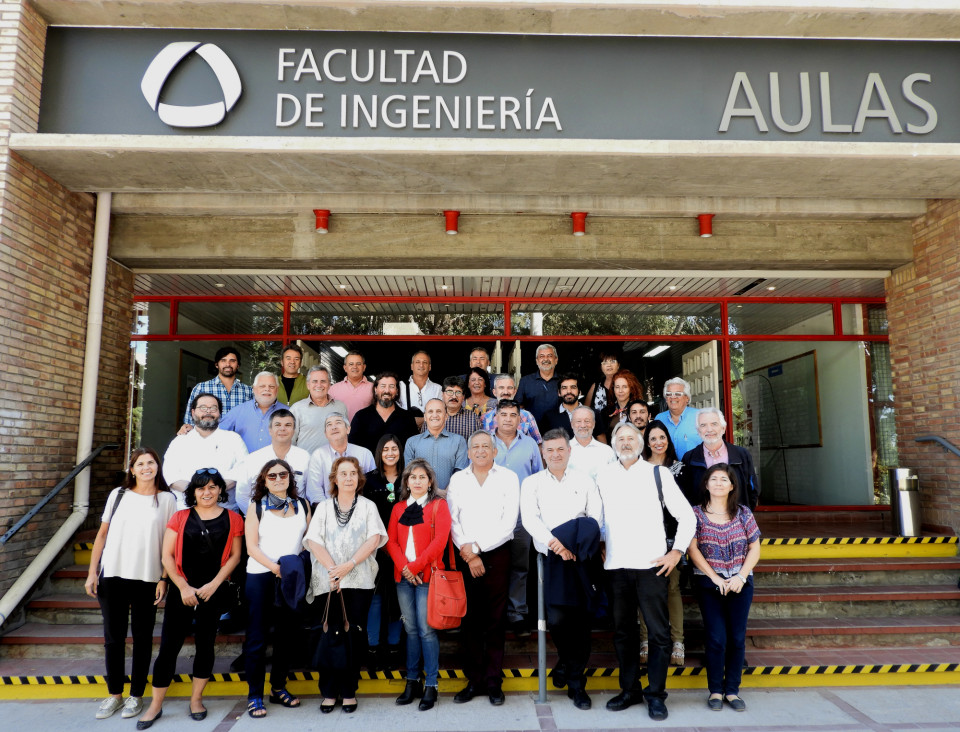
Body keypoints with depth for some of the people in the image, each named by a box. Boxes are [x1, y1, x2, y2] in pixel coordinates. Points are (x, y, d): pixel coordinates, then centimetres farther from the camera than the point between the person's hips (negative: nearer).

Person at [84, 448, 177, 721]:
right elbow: (102, 535, 8)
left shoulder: (167, 499, 0)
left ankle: (136, 695, 22)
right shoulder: (118, 495, 6)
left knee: (142, 637, 8)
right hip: (112, 575, 2)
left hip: (147, 579, -2)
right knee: (113, 637, 10)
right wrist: (92, 573, 4)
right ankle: (114, 694, 26)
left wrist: (164, 578, -6)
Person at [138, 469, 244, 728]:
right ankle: (155, 705, 15)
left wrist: (214, 584, -8)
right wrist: (183, 587, -8)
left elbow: (234, 555, 1)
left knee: (205, 645, 10)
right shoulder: (180, 517, 2)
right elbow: (167, 555, 0)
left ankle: (196, 699, 26)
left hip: (213, 591, 0)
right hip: (181, 591, 0)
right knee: (168, 646, 0)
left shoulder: (231, 519, 1)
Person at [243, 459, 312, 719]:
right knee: (257, 638, 1)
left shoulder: (302, 505, 8)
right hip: (261, 577, -3)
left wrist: (300, 565, -10)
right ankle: (254, 695, 12)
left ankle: (278, 688, 26)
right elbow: (251, 546, -5)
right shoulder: (257, 507, 1)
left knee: (287, 635, 12)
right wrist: (274, 567, -18)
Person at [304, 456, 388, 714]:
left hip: (359, 580, 0)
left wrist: (349, 565, -13)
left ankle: (349, 691, 13)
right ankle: (329, 692, 14)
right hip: (328, 582, 1)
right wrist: (333, 570, -12)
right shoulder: (323, 507, 12)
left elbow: (374, 538, -2)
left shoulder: (368, 506, 10)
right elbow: (314, 540, 0)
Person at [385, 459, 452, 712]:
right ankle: (412, 681, 18)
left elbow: (440, 540, -8)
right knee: (410, 628, 8)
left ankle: (431, 685, 4)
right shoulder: (398, 508, 15)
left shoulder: (439, 505, 2)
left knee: (426, 629, -5)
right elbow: (391, 541, 8)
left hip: (426, 575, -4)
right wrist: (403, 566, -8)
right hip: (403, 576, 4)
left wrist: (415, 566, -11)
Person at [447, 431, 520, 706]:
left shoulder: (508, 478, 2)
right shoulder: (457, 479, 9)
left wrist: (477, 547, -9)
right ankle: (473, 680, 15)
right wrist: (469, 555, -6)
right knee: (469, 618, 4)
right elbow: (452, 520, 3)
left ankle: (493, 681, 13)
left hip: (497, 554, -2)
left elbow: (509, 522, -5)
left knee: (495, 619, 2)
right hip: (465, 557, 2)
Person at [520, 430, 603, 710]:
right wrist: (553, 542, -15)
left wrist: (574, 544, -11)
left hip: (580, 558, 0)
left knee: (580, 617, -13)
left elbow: (596, 517, 4)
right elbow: (529, 519, -1)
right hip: (551, 557, 0)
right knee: (556, 618, -12)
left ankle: (576, 683, 7)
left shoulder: (584, 481, 15)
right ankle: (566, 659, 23)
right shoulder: (531, 483, 13)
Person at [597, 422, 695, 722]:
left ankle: (656, 695, 16)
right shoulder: (603, 476, 7)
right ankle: (629, 690, 26)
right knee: (623, 631, 12)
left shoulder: (658, 474, 0)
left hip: (652, 565, -2)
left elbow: (687, 516, 4)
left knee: (659, 632, 1)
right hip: (615, 566, 3)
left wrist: (677, 551, -2)